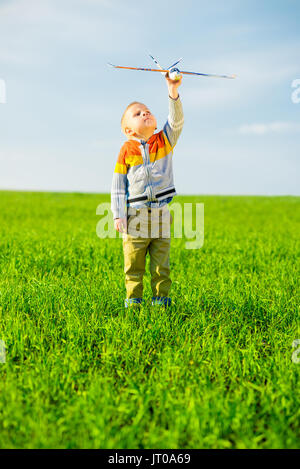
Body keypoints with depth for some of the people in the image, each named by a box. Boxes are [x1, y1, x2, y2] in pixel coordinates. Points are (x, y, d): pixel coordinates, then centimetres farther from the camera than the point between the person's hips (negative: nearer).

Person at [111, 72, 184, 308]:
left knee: (161, 264, 8)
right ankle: (133, 298, 15)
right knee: (134, 263, 5)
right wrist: (118, 216, -6)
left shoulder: (165, 141, 6)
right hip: (135, 215, -1)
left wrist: (173, 92, -25)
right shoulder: (127, 149, 0)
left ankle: (161, 298, 18)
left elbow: (176, 121, -12)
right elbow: (118, 185, 1)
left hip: (161, 215, 2)